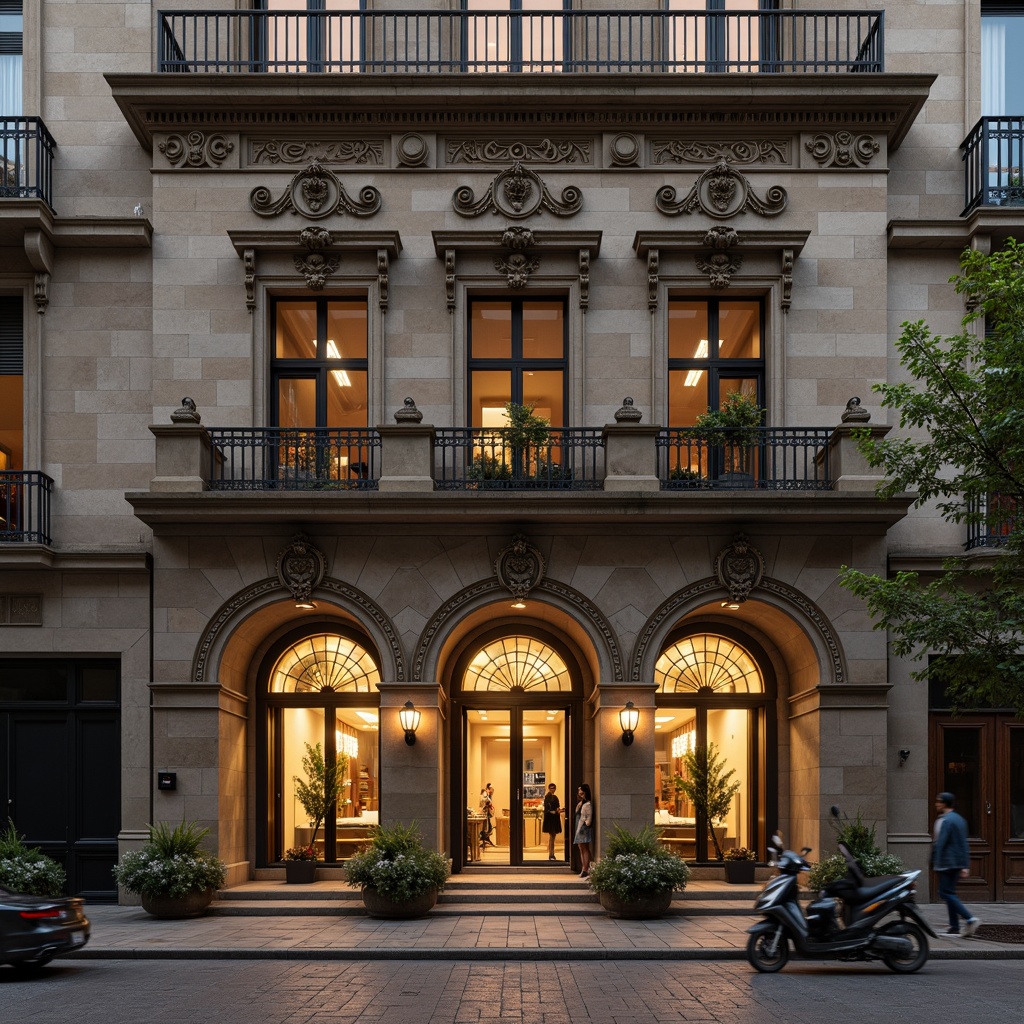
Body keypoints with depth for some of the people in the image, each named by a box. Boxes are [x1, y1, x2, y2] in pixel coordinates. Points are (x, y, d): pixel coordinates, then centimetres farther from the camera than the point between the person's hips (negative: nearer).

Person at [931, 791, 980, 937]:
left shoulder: (945, 821, -15)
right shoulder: (959, 819, 16)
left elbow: (939, 844, -18)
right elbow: (964, 844, 17)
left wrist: (934, 863, -15)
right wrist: (965, 866, 17)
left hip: (946, 863, -10)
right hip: (958, 863, 10)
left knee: (946, 893, -8)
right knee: (950, 893, 13)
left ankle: (970, 918, -16)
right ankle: (954, 927, 11)